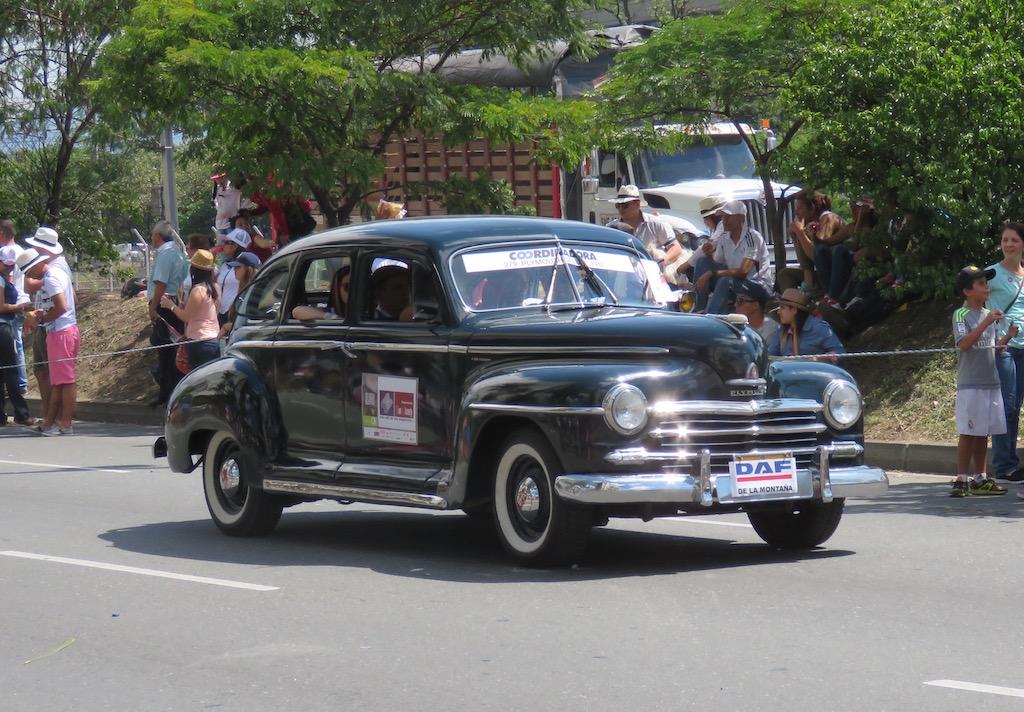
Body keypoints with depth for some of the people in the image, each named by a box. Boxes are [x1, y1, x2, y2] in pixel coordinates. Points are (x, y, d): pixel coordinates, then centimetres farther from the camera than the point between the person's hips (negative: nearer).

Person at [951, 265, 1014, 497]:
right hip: (970, 384, -7)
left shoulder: (989, 315, 14)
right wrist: (986, 323, -25)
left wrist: (1008, 336, 2)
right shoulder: (961, 315, -8)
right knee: (968, 433, -7)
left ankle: (979, 480, 16)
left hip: (991, 382, 7)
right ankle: (961, 480, -3)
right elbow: (964, 343, -21)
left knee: (983, 433, 10)